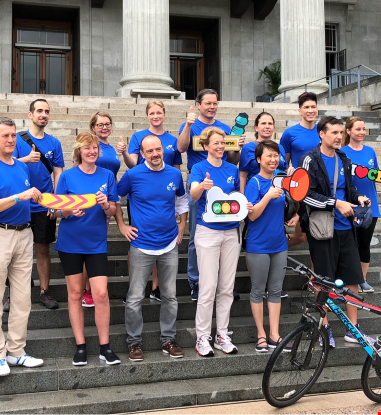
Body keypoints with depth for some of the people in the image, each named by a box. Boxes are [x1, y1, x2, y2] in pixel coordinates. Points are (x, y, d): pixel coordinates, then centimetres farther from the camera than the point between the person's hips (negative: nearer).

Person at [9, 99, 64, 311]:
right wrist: (27, 159, -27)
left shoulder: (54, 143, 5)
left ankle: (45, 291, 17)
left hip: (44, 206, 1)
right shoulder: (18, 138, -1)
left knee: (43, 249, 7)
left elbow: (58, 174, 5)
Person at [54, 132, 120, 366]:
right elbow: (59, 211, 0)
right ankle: (81, 346, 17)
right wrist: (70, 211, -22)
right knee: (75, 293, 6)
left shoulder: (107, 176, 3)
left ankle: (105, 347, 6)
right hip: (70, 242, 0)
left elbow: (112, 212, 3)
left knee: (101, 294, -6)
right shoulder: (68, 176, -1)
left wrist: (105, 205, -19)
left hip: (97, 243, 0)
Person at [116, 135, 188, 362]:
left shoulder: (175, 174, 3)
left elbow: (182, 200, 19)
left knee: (170, 296, 10)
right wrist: (122, 225, 1)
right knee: (135, 298, 1)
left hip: (170, 245, 3)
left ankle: (169, 339, 23)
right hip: (142, 245, -3)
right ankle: (134, 342, 15)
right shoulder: (133, 175, -6)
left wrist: (182, 227, 11)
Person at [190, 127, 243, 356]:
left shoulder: (233, 169, 11)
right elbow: (193, 194, -21)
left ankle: (223, 335, 19)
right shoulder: (199, 168, -2)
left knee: (227, 287, 8)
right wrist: (202, 186, -44)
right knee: (208, 287, -5)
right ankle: (203, 337, 7)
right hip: (208, 231, -4)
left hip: (232, 232, 4)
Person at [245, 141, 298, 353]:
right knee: (258, 291, 5)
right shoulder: (254, 183, -10)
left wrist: (295, 214, 7)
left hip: (279, 244, 6)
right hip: (258, 246, -6)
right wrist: (268, 196, -25)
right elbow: (252, 215, -16)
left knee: (276, 291, 9)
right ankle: (261, 335, 16)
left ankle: (274, 335, 17)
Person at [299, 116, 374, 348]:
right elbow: (306, 194, -14)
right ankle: (325, 327, 18)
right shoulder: (311, 160, -7)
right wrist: (336, 203, -20)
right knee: (324, 281, 2)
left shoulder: (344, 160, 12)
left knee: (353, 279, 7)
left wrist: (358, 197, 1)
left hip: (345, 228, 6)